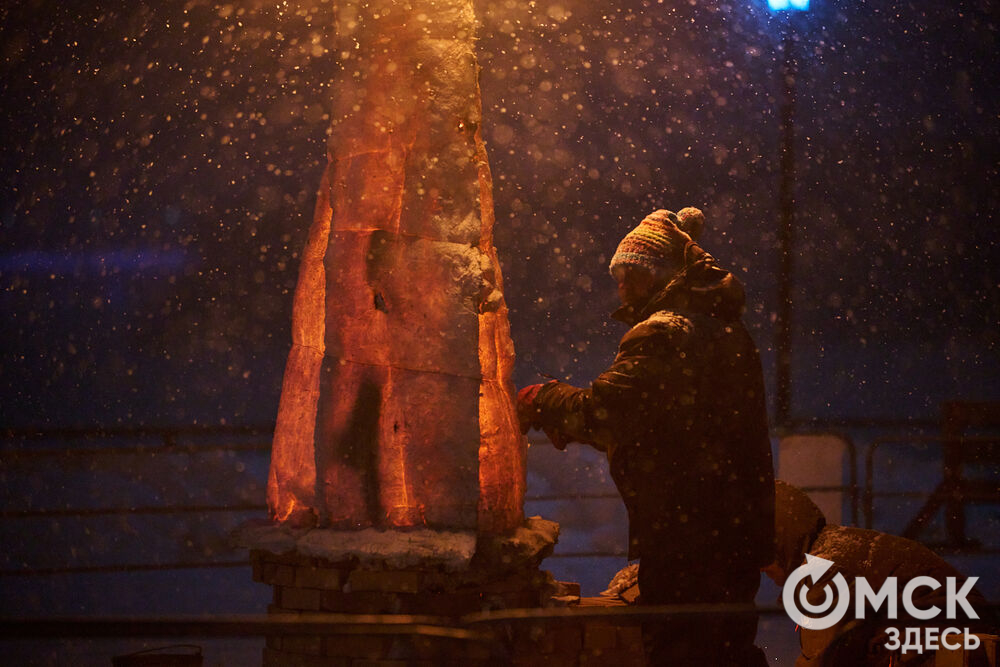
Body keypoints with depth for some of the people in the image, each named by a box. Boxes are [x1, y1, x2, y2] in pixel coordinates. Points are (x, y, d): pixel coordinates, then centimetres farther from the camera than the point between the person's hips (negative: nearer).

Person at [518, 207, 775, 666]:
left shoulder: (662, 334, -15)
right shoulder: (726, 328, 16)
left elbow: (600, 411, -21)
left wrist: (542, 401, -3)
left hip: (684, 539, -9)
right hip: (739, 536, 9)